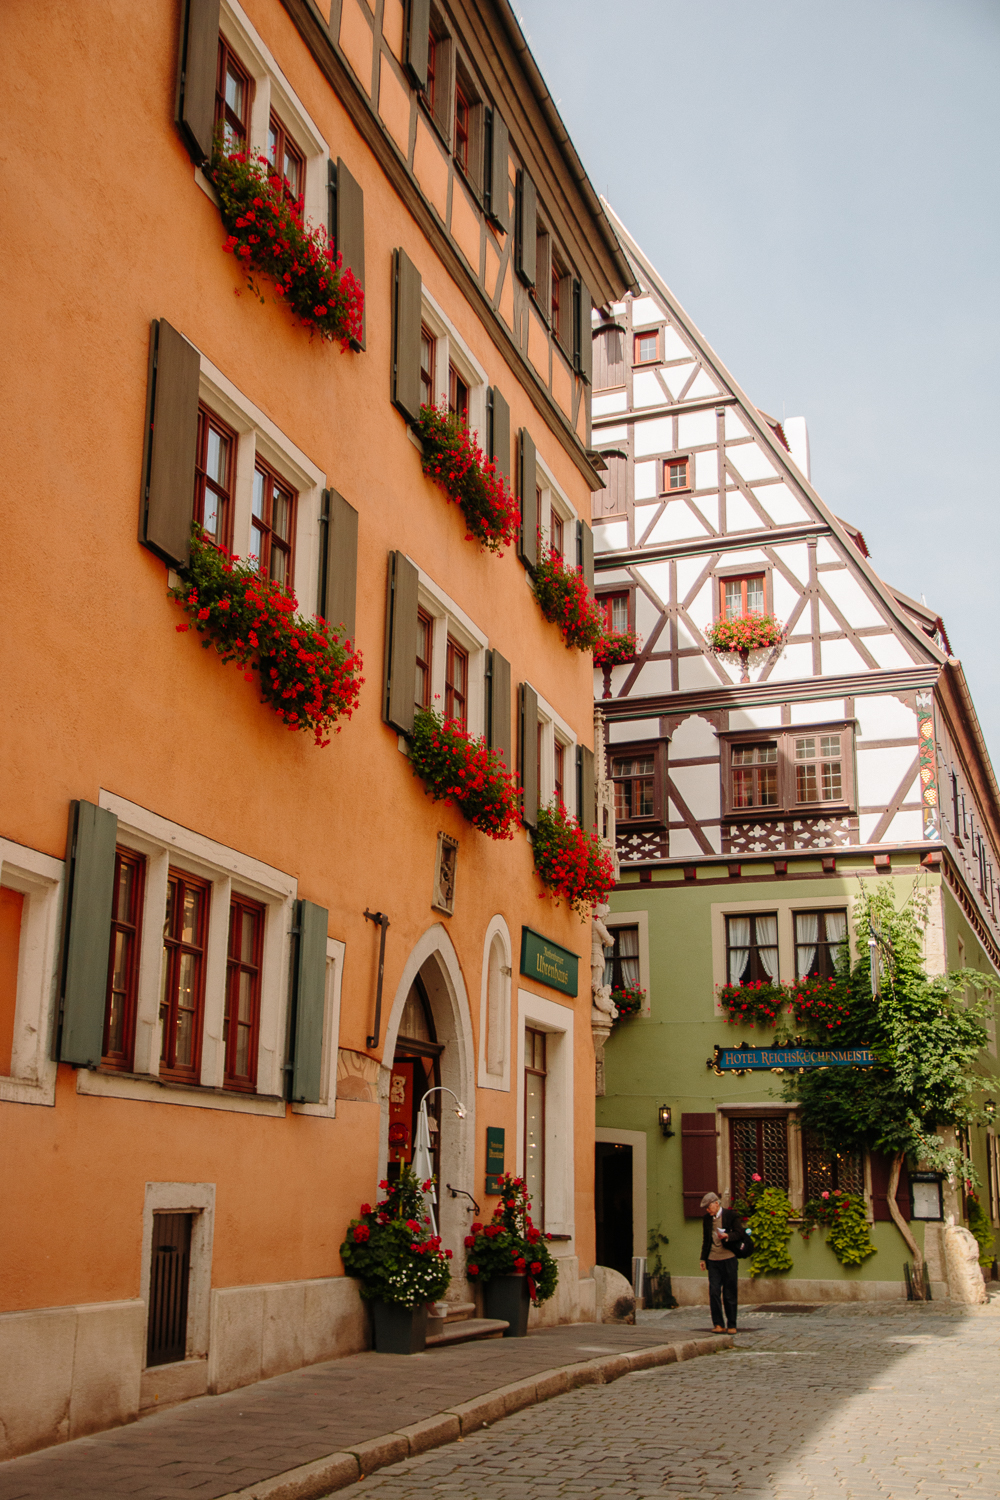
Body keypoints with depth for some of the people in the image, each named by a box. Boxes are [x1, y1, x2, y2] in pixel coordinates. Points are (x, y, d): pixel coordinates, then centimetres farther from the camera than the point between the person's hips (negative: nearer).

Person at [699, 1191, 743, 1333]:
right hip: (713, 1260, 4)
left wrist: (727, 1236, -24)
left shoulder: (731, 1215, -2)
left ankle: (731, 1325, 12)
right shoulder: (707, 1218, 13)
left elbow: (739, 1233, -6)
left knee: (729, 1295, 1)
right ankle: (718, 1324, 2)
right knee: (714, 1292, -6)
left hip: (728, 1259, -4)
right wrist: (703, 1258, 16)